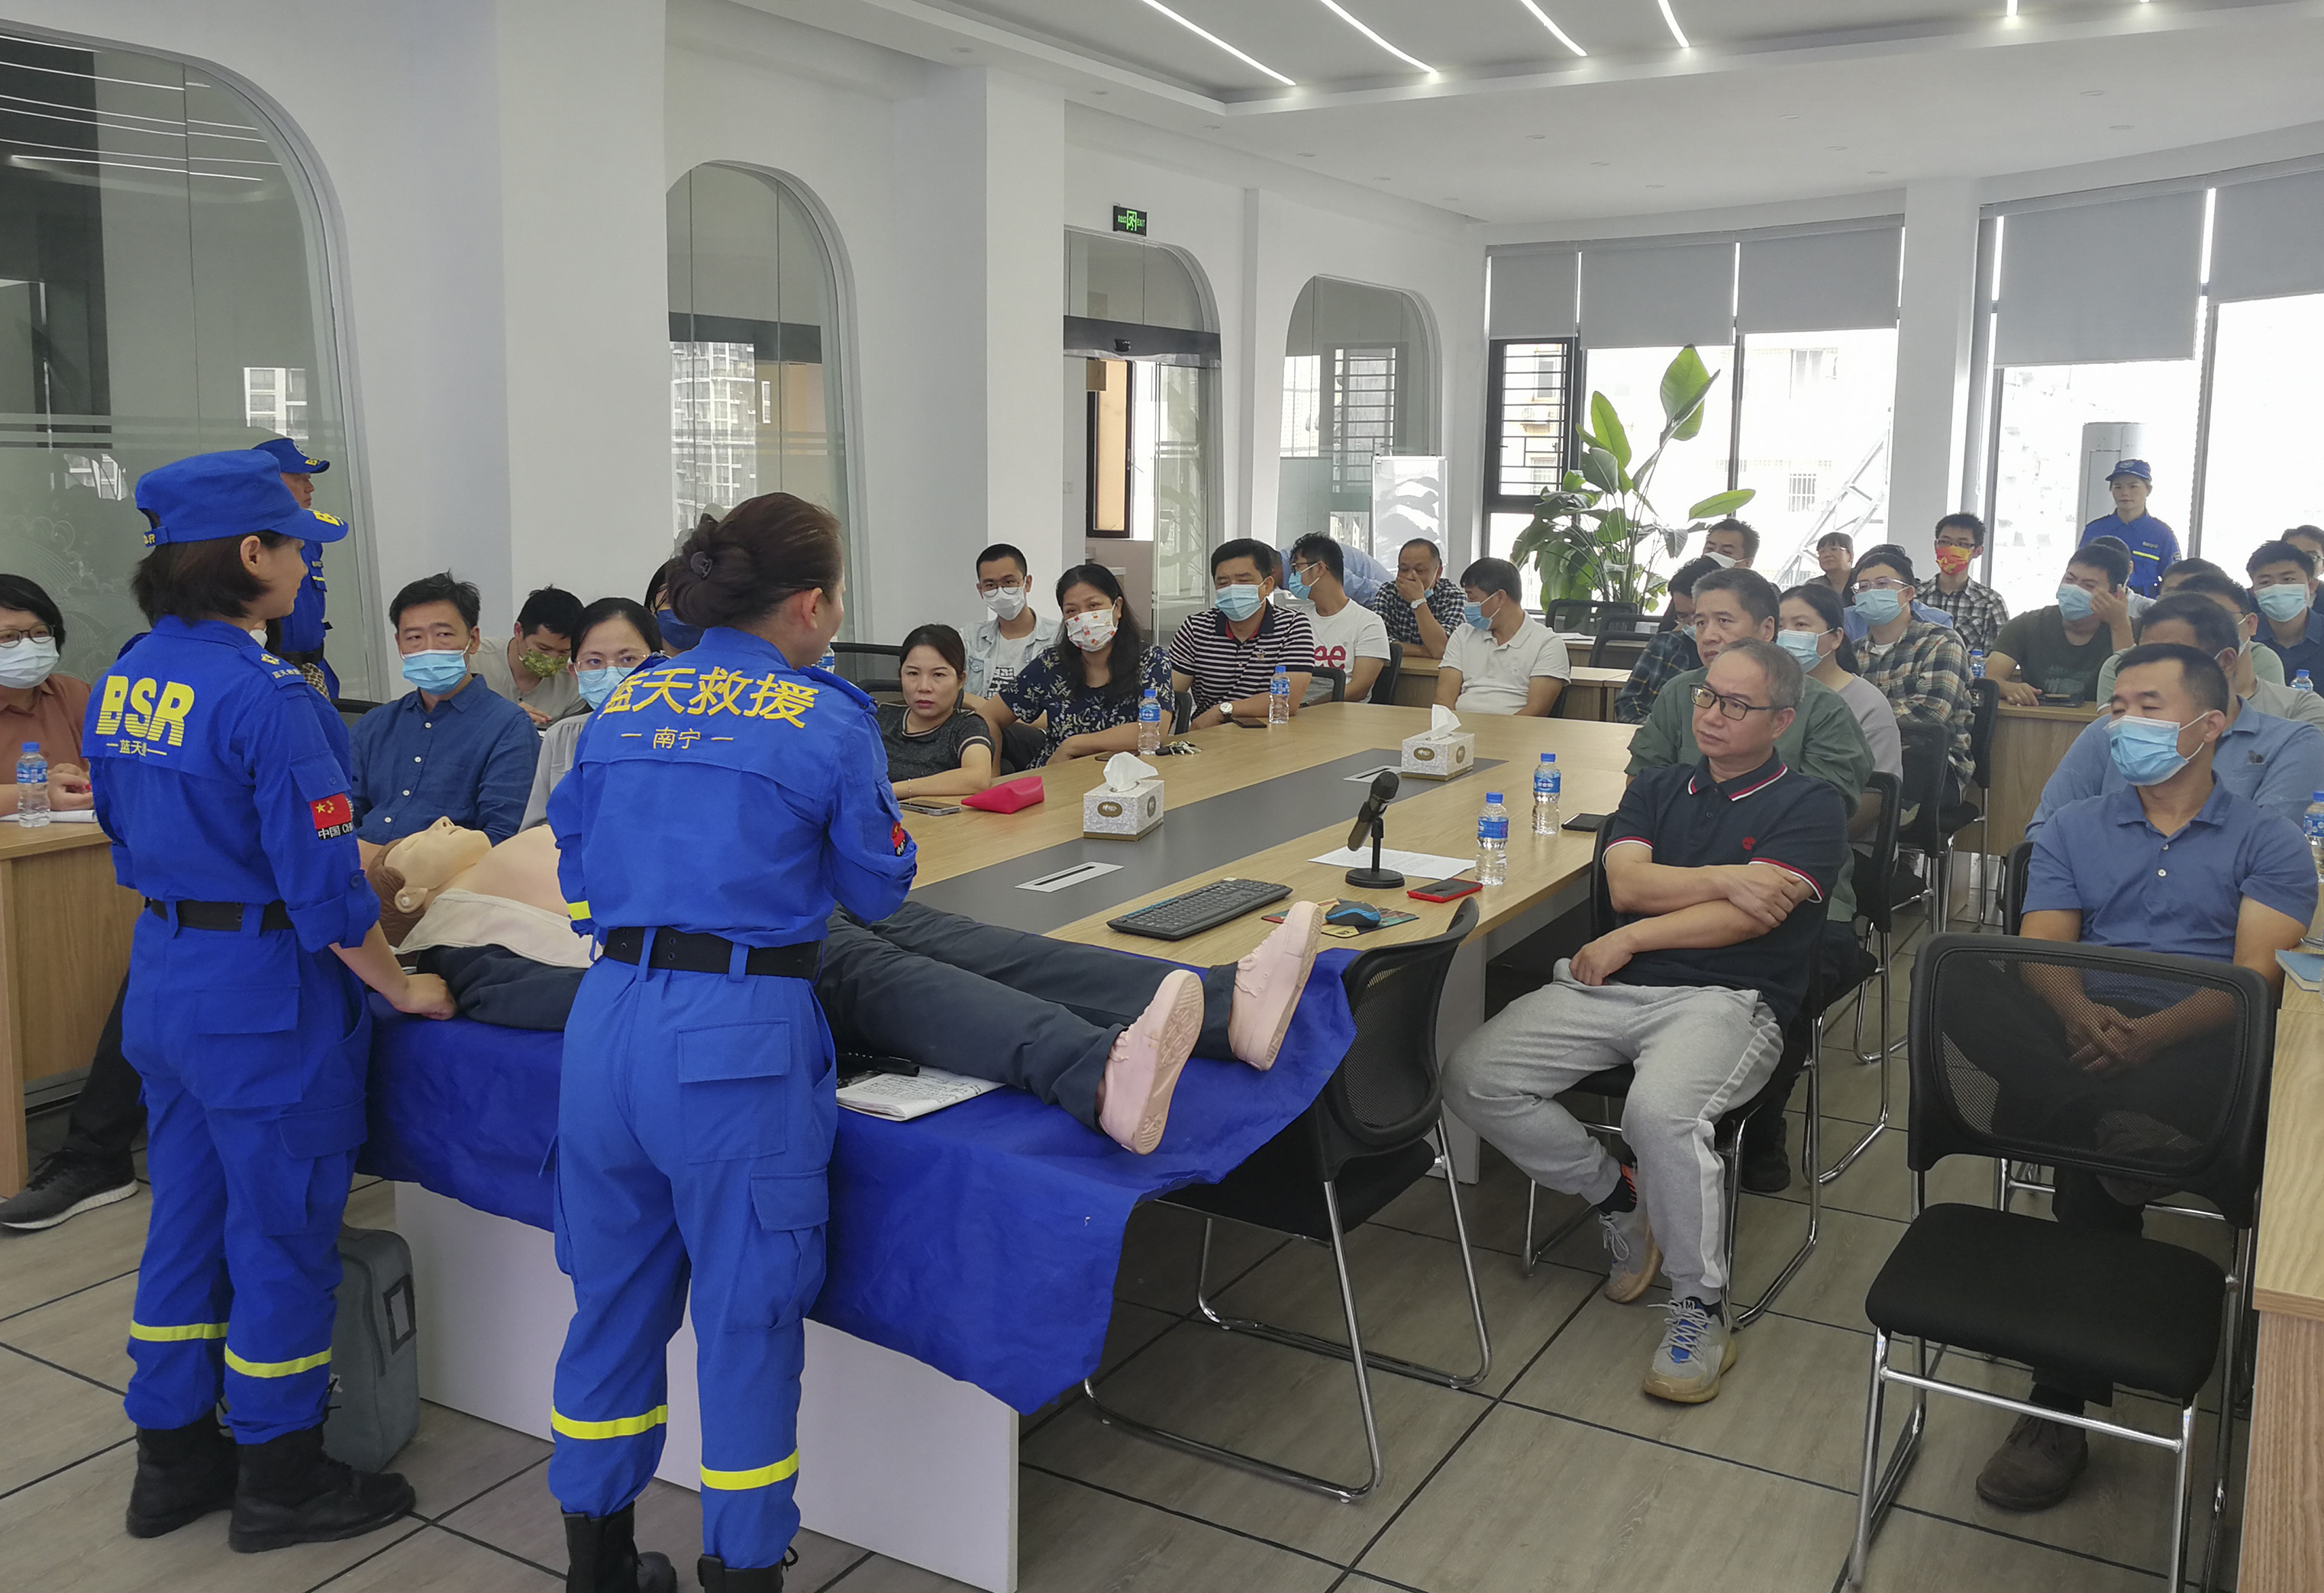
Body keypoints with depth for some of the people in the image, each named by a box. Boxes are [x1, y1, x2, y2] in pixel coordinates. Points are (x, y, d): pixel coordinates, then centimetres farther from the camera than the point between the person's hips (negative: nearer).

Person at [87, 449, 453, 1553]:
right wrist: (401, 987, -8)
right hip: (264, 1001, -8)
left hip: (161, 980, 8)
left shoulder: (123, 683, 4)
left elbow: (133, 838, 15)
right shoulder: (261, 696, -23)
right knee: (281, 1235, 7)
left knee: (187, 1216, 19)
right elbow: (323, 886, -21)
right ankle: (279, 1482, 22)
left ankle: (173, 1461, 33)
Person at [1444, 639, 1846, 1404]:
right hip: (1612, 986, 6)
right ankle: (1618, 1196, 9)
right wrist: (1722, 878, -8)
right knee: (1472, 1077, -14)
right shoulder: (1657, 788, 21)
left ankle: (1699, 1310, -13)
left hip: (1725, 997, -5)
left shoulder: (1810, 807, 6)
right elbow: (1626, 882, 4)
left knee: (1660, 1111, -37)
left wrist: (1627, 940, -5)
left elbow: (1748, 917, -8)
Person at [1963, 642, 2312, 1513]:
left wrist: (2151, 1031, -24)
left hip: (2193, 1048, -2)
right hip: (2078, 1033, 2)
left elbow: (2259, 973, -4)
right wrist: (2080, 1015, -19)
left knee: (2091, 1165, -38)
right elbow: (2042, 950, 7)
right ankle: (2122, 1130, -41)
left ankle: (2061, 1400, -29)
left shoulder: (2268, 843, 13)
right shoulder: (2074, 828, 22)